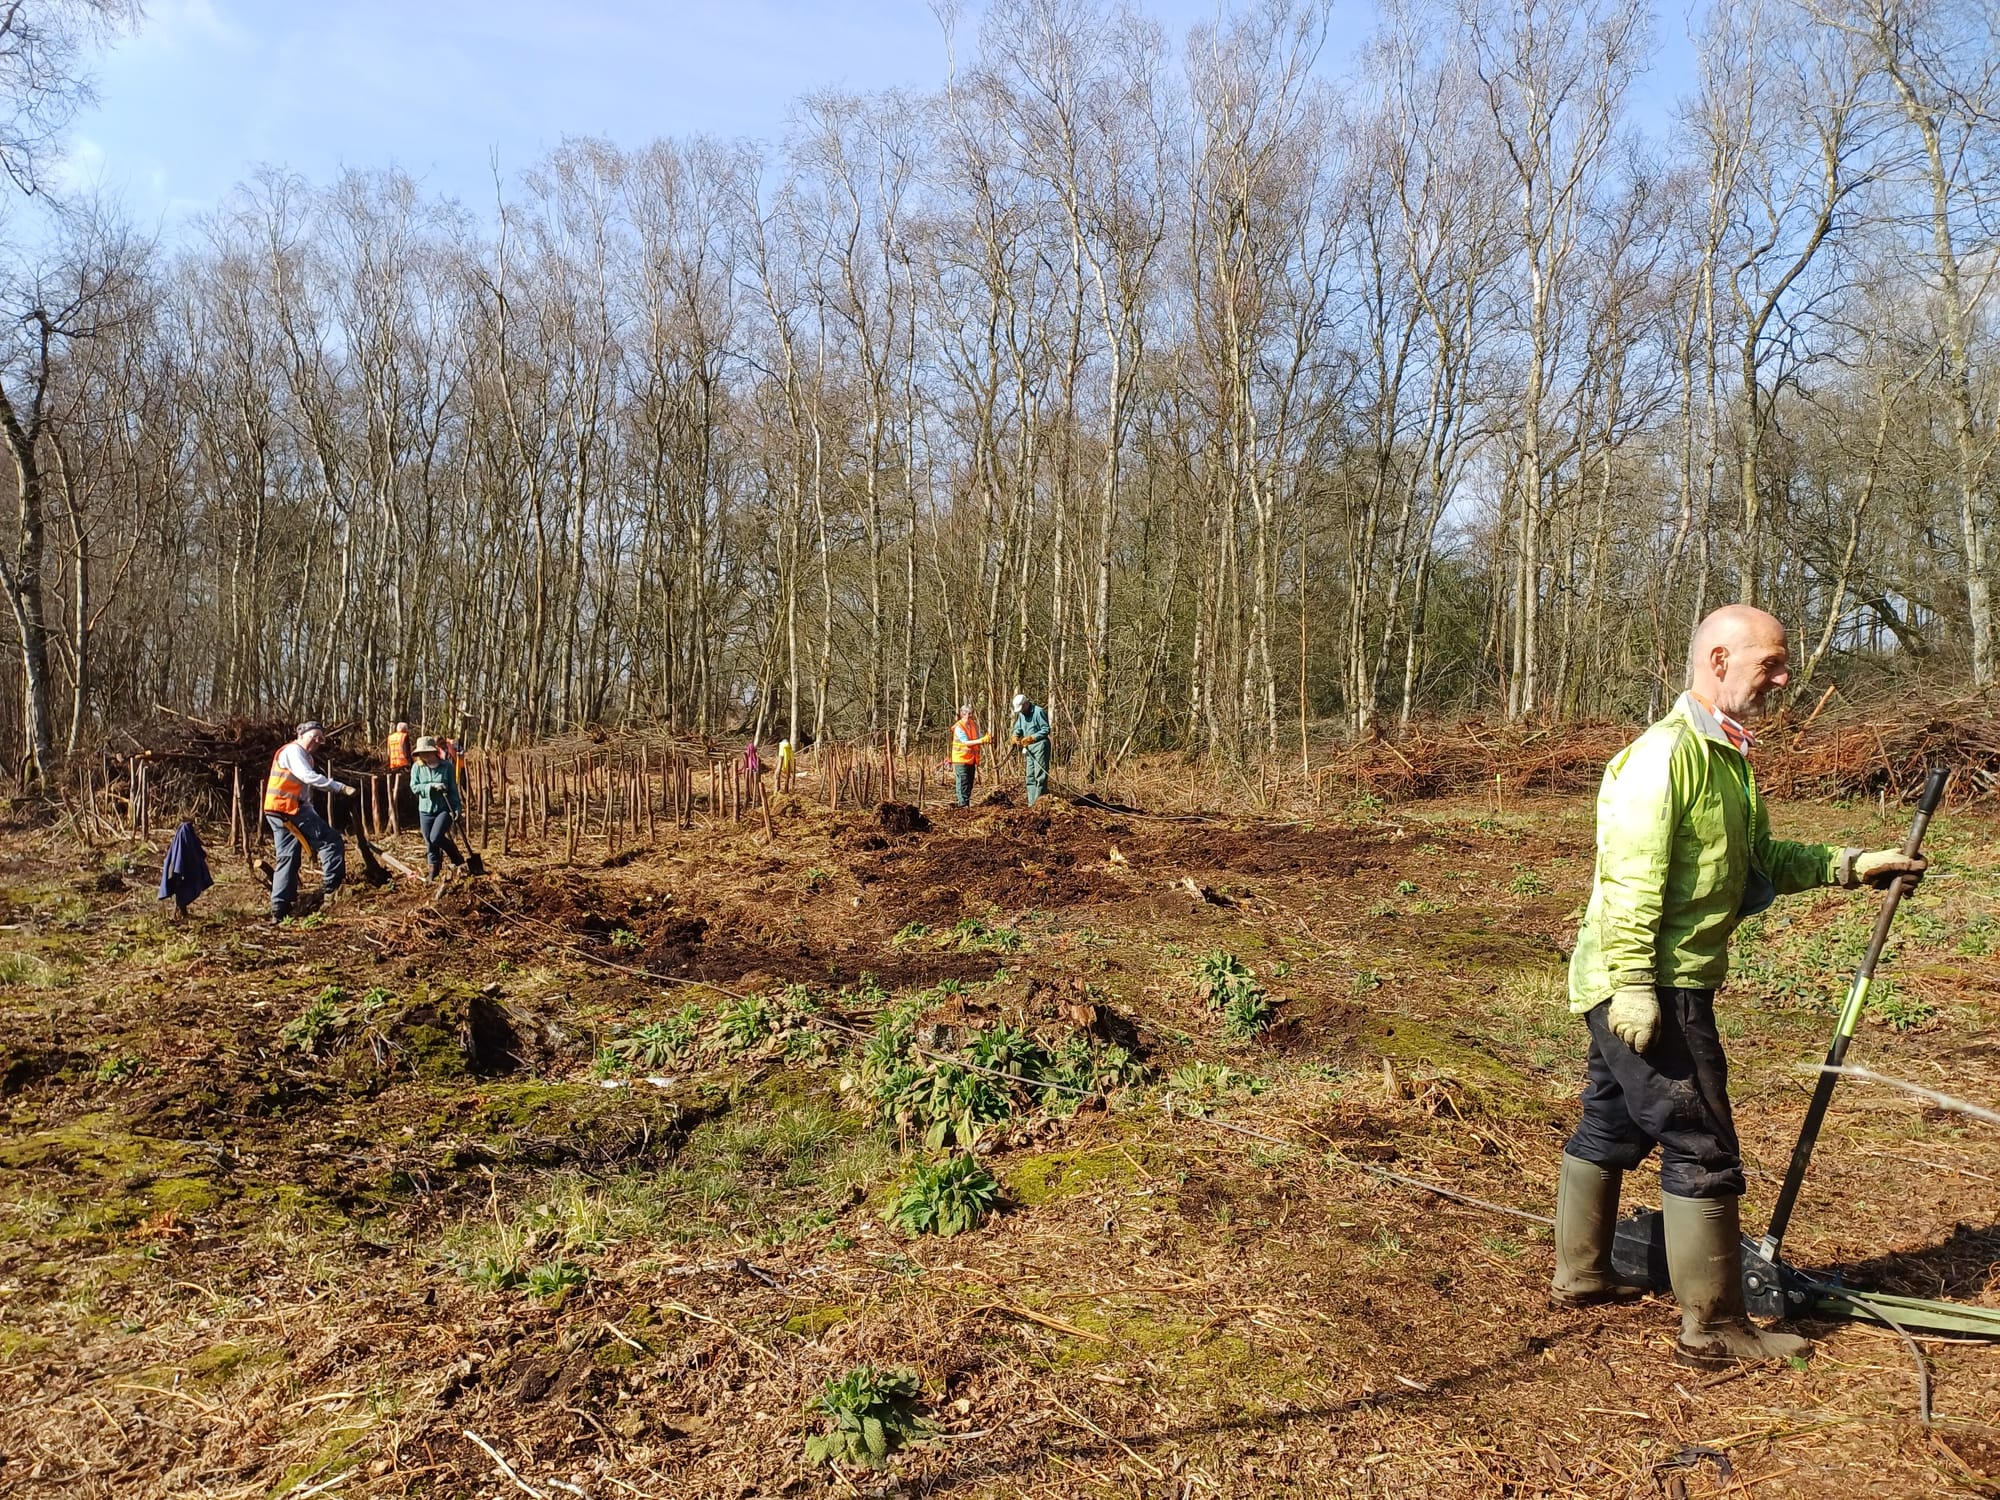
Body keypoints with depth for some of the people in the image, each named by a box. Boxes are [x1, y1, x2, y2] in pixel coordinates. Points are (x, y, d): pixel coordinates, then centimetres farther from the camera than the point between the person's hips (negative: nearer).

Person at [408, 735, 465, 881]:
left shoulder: (447, 766, -6)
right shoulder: (417, 767, -1)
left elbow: (453, 789, -3)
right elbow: (414, 787, -8)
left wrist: (457, 808, -9)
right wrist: (431, 786, -22)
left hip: (444, 809, -3)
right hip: (425, 810, 3)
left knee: (436, 838, -17)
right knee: (429, 842, 8)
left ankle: (456, 857, 6)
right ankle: (434, 869, 25)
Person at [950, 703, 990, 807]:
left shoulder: (974, 724, 5)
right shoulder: (958, 727, -15)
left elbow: (979, 737, 3)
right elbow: (967, 742, -23)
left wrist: (987, 739, -19)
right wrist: (981, 740, -32)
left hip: (971, 759, 7)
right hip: (961, 759, -7)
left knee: (970, 784, 11)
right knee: (963, 783, -8)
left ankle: (968, 804, 18)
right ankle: (963, 804, -6)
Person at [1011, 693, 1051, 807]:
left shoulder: (1038, 712, -12)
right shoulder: (1021, 714, 12)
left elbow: (1046, 729, -14)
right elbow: (1018, 728, 18)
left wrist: (1031, 738, -19)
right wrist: (1015, 736, -5)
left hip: (1039, 745, -9)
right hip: (1028, 748, 9)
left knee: (1040, 775, -8)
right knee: (1029, 776, 9)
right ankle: (1032, 803, 13)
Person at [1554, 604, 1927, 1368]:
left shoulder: (1725, 755, 14)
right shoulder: (1666, 753, -18)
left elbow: (1760, 861, 22)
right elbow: (1630, 881, -24)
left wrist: (1849, 865, 14)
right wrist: (1636, 988, -26)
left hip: (1651, 990, 10)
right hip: (1650, 988, -10)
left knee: (1611, 1127, 19)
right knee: (1701, 1151, -1)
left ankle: (1580, 1275, 33)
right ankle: (1714, 1328, 11)